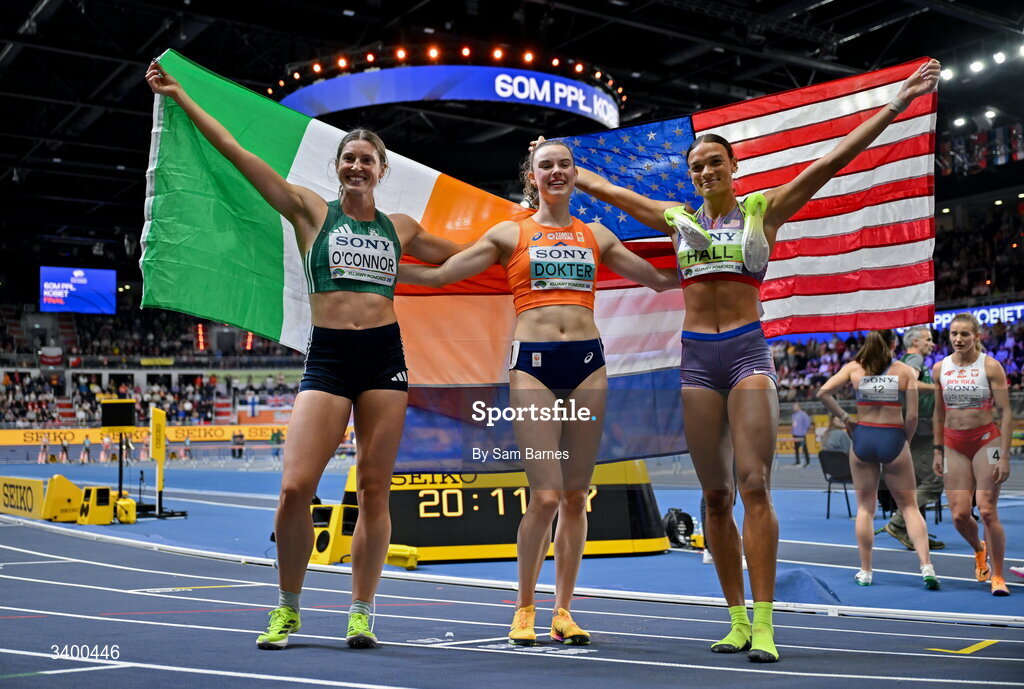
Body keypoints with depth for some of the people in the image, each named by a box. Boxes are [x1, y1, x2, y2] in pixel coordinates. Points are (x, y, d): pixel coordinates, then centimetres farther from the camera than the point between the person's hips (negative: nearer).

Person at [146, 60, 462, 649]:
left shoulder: (400, 228, 15)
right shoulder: (311, 210, 9)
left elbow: (465, 256, 32)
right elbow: (235, 151, 6)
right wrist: (180, 96, 6)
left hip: (385, 356, 2)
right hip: (327, 357, -2)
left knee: (374, 490, 2)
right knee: (296, 488, -11)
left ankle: (361, 612, 15)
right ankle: (288, 609, 10)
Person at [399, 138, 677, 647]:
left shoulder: (596, 236, 17)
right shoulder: (510, 234, 11)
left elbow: (661, 279, 23)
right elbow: (439, 274, 9)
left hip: (587, 362, 3)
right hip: (533, 363, -2)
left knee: (575, 495, 3)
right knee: (545, 496, -10)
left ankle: (562, 611, 14)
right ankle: (524, 609, 9)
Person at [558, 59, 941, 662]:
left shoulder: (763, 210, 6)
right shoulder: (678, 219, 14)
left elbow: (832, 162, 0)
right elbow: (604, 188, 24)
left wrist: (899, 102, -6)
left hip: (748, 351, -3)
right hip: (697, 358, 3)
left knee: (755, 486, -14)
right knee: (716, 495, 4)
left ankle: (763, 625, -14)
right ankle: (737, 619, 11)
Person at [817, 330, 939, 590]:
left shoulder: (854, 368, 2)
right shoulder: (906, 371, -1)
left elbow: (823, 392, -8)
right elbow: (912, 416, -5)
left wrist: (844, 418, 3)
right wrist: (906, 442, 9)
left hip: (862, 438, 2)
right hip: (893, 439, -1)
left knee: (865, 507, 10)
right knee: (909, 506, 7)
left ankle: (865, 571, 13)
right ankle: (926, 567, -4)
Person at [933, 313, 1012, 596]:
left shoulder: (990, 366, -7)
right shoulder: (940, 368, 5)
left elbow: (1006, 412, -8)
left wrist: (1004, 456, -14)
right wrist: (937, 450, 12)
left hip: (986, 439, -3)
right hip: (954, 444, 4)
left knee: (987, 511, -9)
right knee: (959, 515, -2)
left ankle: (997, 576, 6)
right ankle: (980, 550, 31)